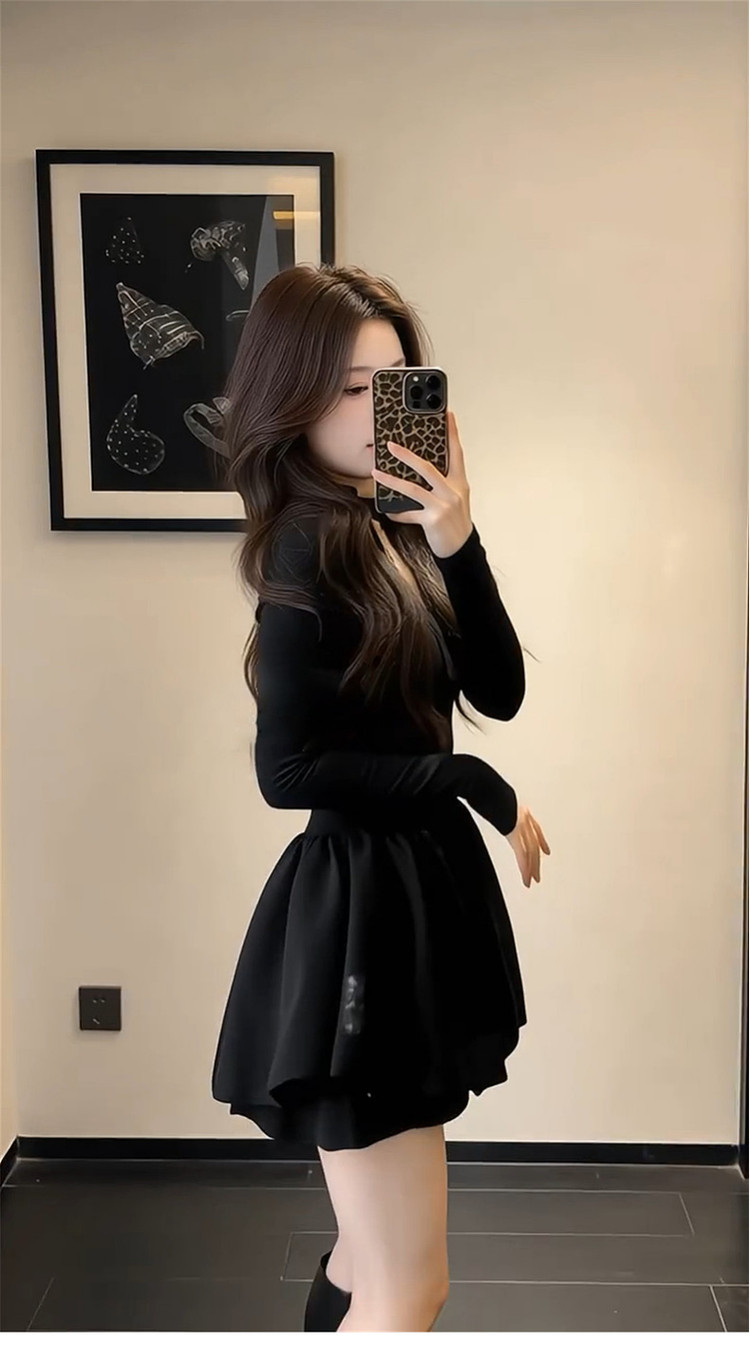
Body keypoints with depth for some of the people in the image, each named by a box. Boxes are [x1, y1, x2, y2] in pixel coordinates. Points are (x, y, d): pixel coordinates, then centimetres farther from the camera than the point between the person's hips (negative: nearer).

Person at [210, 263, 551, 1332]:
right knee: (406, 1294, 1)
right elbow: (290, 768, -21)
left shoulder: (393, 535, 9)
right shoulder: (309, 550, -15)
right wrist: (473, 784, -12)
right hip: (359, 914, -9)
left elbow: (500, 691, 0)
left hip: (414, 892, 9)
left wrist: (457, 545, -14)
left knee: (376, 1266, 23)